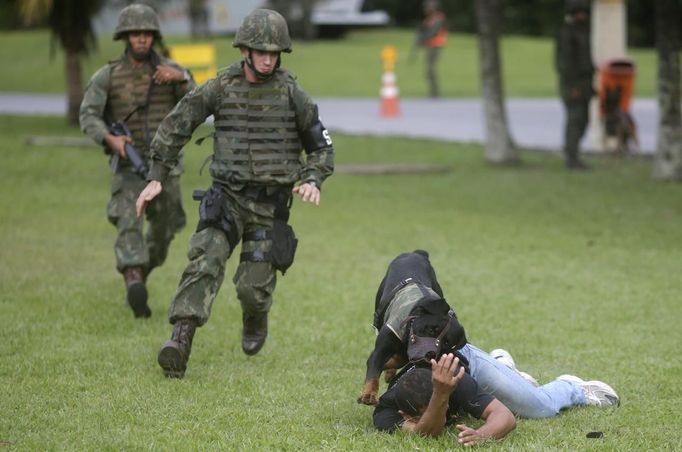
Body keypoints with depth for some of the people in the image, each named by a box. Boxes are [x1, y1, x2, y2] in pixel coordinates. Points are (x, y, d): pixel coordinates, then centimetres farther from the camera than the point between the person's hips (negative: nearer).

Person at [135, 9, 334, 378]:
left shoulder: (291, 94, -2)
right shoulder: (220, 88, -2)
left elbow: (321, 147, 8)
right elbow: (175, 128, 6)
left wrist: (312, 181, -11)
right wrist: (156, 177, 1)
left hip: (271, 205, 0)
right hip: (227, 196, 0)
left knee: (253, 287, -2)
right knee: (205, 261, -23)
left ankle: (255, 323, 35)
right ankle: (180, 341, -33)